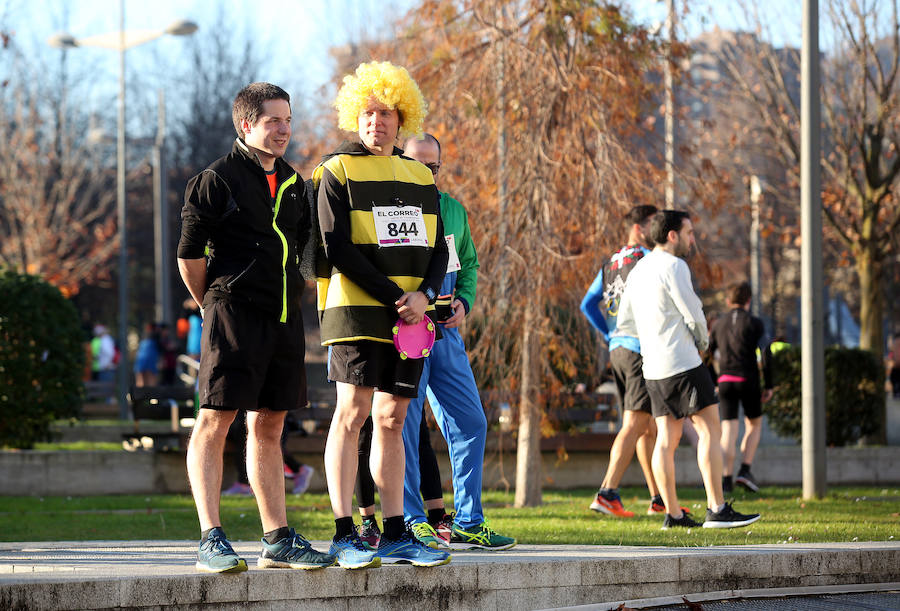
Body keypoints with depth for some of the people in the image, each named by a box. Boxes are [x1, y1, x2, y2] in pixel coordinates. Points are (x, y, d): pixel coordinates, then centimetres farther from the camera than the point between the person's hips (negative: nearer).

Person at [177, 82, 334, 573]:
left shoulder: (293, 184, 16)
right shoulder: (217, 180, -5)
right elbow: (190, 254, -4)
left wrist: (286, 297, 17)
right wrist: (213, 306, 5)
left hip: (284, 316, 7)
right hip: (234, 313, -7)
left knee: (268, 426, 10)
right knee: (215, 420, -8)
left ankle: (277, 540, 12)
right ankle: (211, 541, -11)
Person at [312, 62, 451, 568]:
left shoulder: (421, 177, 16)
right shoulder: (338, 172, 0)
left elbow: (438, 248, 13)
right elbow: (339, 250, -8)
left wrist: (424, 295, -7)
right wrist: (393, 297, -14)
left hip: (411, 318, 5)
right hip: (357, 312, -5)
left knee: (392, 420, 7)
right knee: (353, 414, -10)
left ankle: (395, 534, 10)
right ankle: (345, 535, -10)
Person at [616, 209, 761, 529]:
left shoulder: (639, 270, 15)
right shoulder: (673, 267, -12)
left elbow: (624, 322, 19)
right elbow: (694, 314, -12)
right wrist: (702, 341, 8)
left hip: (654, 369, 9)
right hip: (683, 362, -9)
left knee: (667, 439, 7)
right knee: (710, 430, -7)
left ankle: (672, 513, 5)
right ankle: (717, 509, -13)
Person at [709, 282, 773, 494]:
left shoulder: (719, 324, 10)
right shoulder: (754, 323, 0)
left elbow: (707, 351, 16)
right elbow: (766, 356, -7)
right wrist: (768, 386, 0)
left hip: (725, 381, 2)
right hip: (748, 380, -2)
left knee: (729, 429, 0)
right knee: (754, 424, 16)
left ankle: (726, 479, -12)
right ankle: (745, 470, 2)